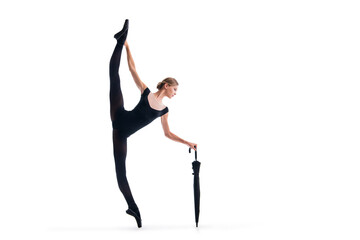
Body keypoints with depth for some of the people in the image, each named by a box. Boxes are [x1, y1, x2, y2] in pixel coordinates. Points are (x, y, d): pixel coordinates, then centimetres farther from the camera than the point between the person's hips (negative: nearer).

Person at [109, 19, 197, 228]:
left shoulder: (164, 111, 10)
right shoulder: (146, 91, 2)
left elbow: (168, 134, 16)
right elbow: (132, 68, 2)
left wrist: (188, 143, 9)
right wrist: (127, 47, -3)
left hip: (123, 135, 2)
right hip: (120, 119, -2)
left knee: (121, 170, -4)